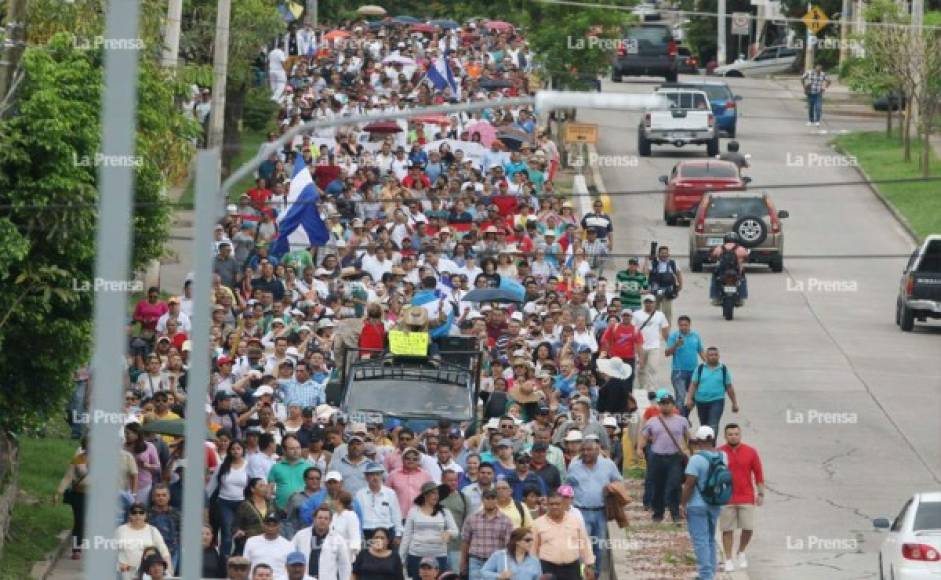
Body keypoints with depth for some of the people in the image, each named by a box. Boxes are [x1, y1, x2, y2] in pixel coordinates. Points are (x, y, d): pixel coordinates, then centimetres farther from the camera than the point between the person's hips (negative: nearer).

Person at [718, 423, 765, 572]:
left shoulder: (750, 452, 1)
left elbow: (758, 474, 5)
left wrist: (761, 494, 1)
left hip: (746, 498, 1)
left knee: (748, 528, -3)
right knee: (727, 530, 2)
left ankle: (741, 553, 22)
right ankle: (728, 560, 10)